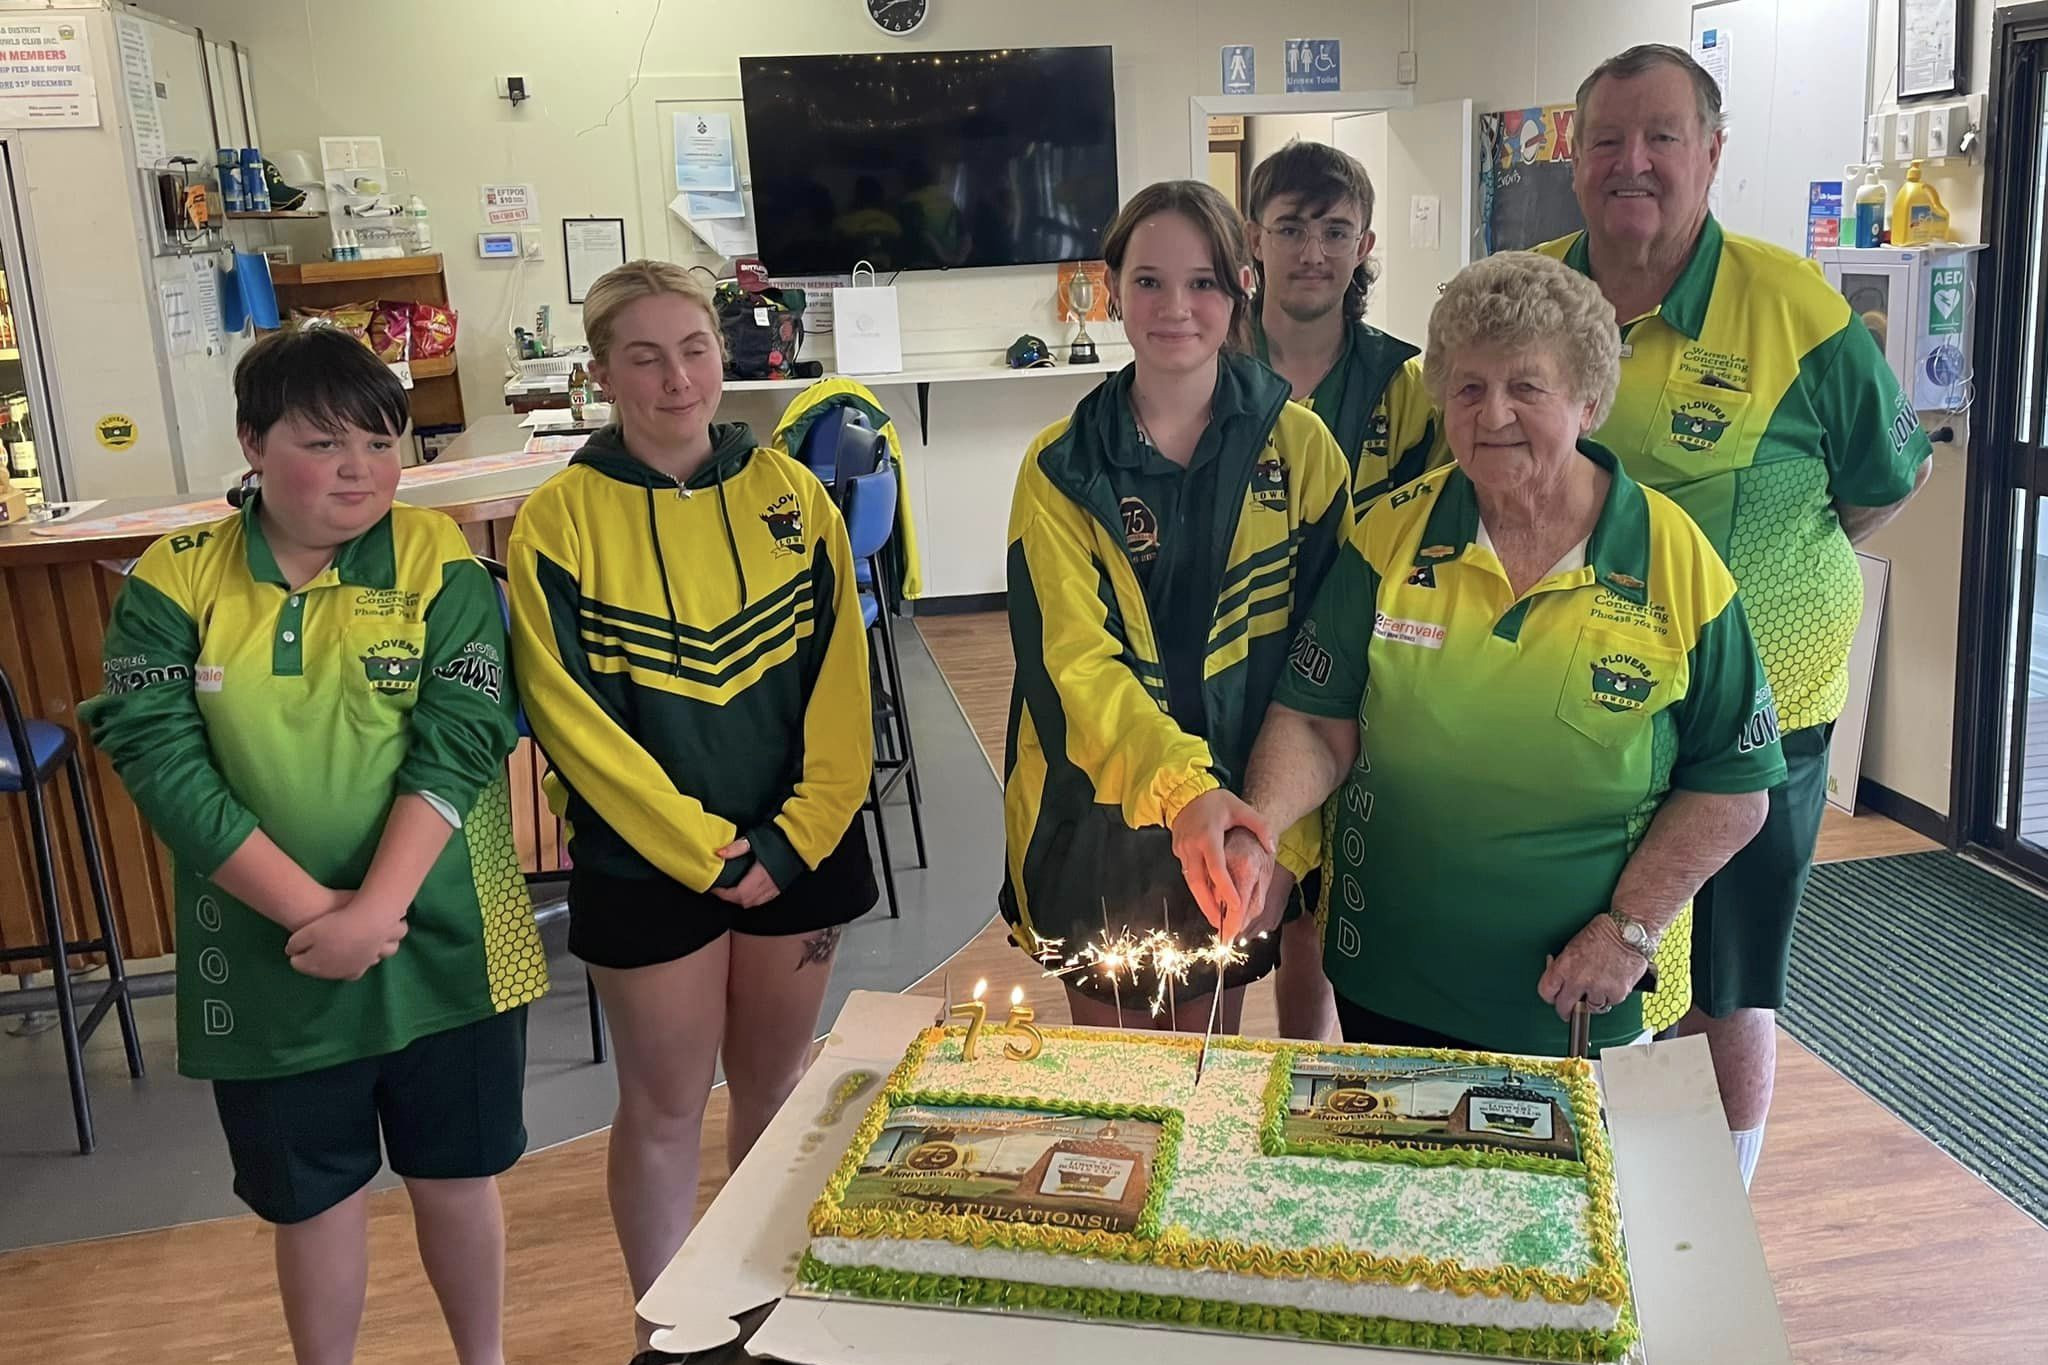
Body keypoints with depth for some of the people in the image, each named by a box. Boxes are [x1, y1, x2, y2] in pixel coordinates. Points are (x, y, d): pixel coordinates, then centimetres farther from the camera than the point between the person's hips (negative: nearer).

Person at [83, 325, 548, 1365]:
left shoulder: (438, 562, -6)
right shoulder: (173, 584, -4)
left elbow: (458, 743, -13)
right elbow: (159, 761, -11)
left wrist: (376, 906, -22)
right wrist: (308, 911, -19)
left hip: (443, 941, 0)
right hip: (269, 960, 1)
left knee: (455, 1175, 15)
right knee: (311, 1193, 16)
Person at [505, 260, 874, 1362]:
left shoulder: (788, 494, 0)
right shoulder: (560, 522, -9)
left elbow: (841, 679, -2)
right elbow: (571, 718, -12)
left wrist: (799, 838, -10)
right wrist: (707, 852, -13)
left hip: (796, 853, 3)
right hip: (646, 865, -3)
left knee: (774, 1088, 16)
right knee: (665, 1105, 9)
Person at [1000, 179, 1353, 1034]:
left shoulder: (1298, 447, -2)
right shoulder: (1061, 468, -5)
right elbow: (1071, 662, -17)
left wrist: (1285, 842, -10)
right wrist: (1184, 787, -33)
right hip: (1099, 825, 0)